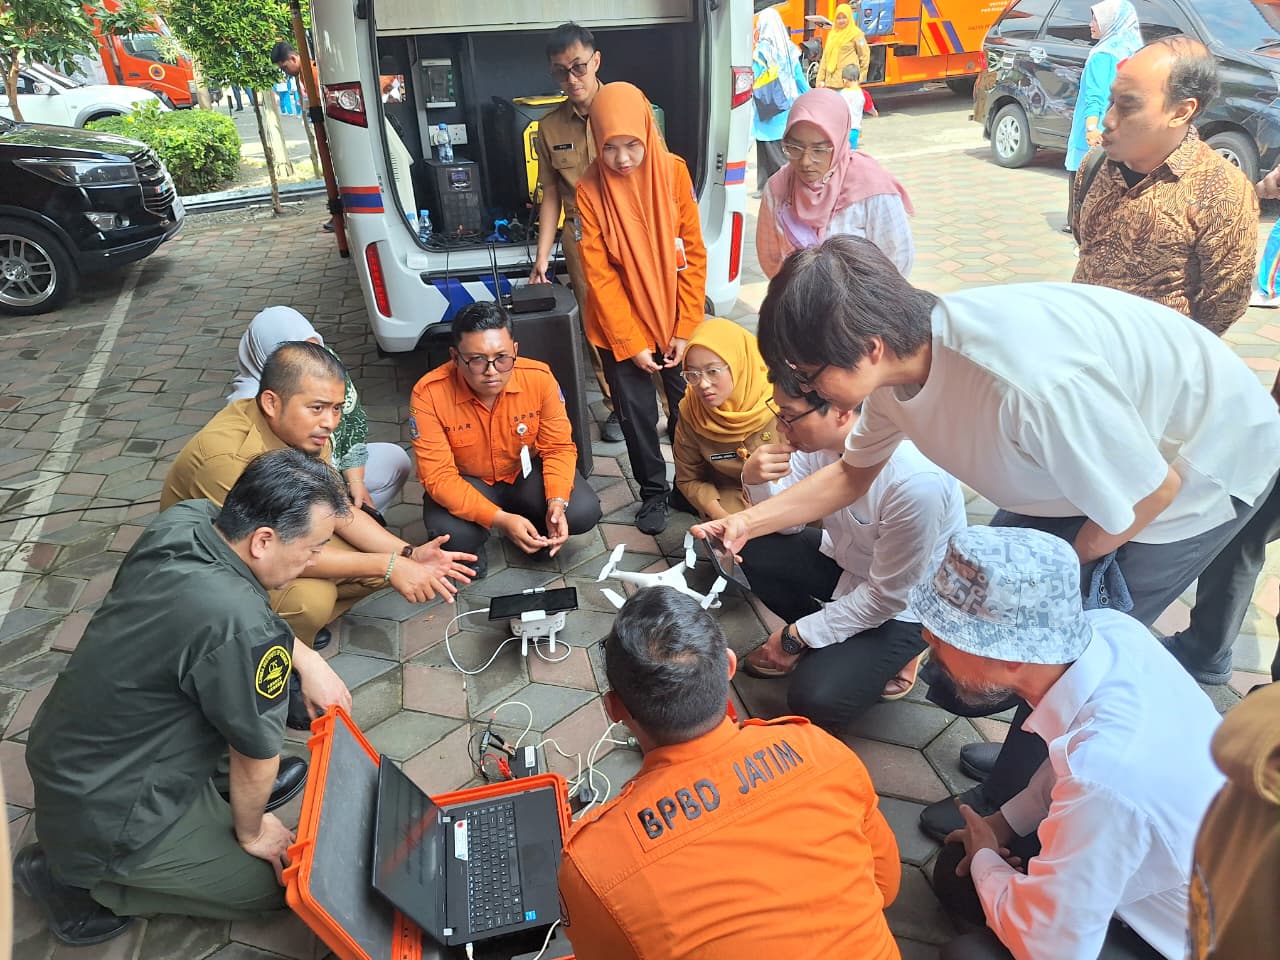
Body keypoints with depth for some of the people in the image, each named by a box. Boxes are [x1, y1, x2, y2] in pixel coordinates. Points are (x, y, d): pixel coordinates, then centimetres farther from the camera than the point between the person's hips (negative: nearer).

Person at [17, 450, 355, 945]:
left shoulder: (183, 518, -13)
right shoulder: (241, 628, -36)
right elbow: (258, 754, -18)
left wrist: (306, 658, 0)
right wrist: (250, 832, 2)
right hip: (104, 816, -8)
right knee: (274, 880, 10)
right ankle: (75, 878, 8)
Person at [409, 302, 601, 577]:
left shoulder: (539, 378, -22)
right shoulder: (429, 394, -28)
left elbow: (558, 448, -12)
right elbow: (438, 476, -27)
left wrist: (557, 502, -31)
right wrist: (499, 519, -38)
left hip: (527, 472, 2)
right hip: (466, 481, -2)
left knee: (584, 512, -20)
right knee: (450, 532, -33)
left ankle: (537, 533, 15)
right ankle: (471, 549, 7)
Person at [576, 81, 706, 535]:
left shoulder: (674, 172, -8)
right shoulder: (590, 190, -11)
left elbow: (694, 255, -6)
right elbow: (599, 275, -10)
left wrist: (685, 329, -9)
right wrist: (630, 343, -12)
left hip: (675, 319, 1)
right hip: (621, 327, -1)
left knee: (687, 405, 10)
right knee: (636, 413, 6)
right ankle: (653, 491, 28)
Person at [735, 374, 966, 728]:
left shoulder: (915, 480, -36)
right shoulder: (820, 436, -17)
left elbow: (888, 595, -24)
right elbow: (791, 522, -4)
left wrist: (797, 635, -15)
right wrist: (755, 480, -27)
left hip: (904, 605, -6)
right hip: (847, 559, 6)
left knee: (815, 701, -20)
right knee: (751, 550, -10)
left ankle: (893, 651, 9)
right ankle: (818, 637, 9)